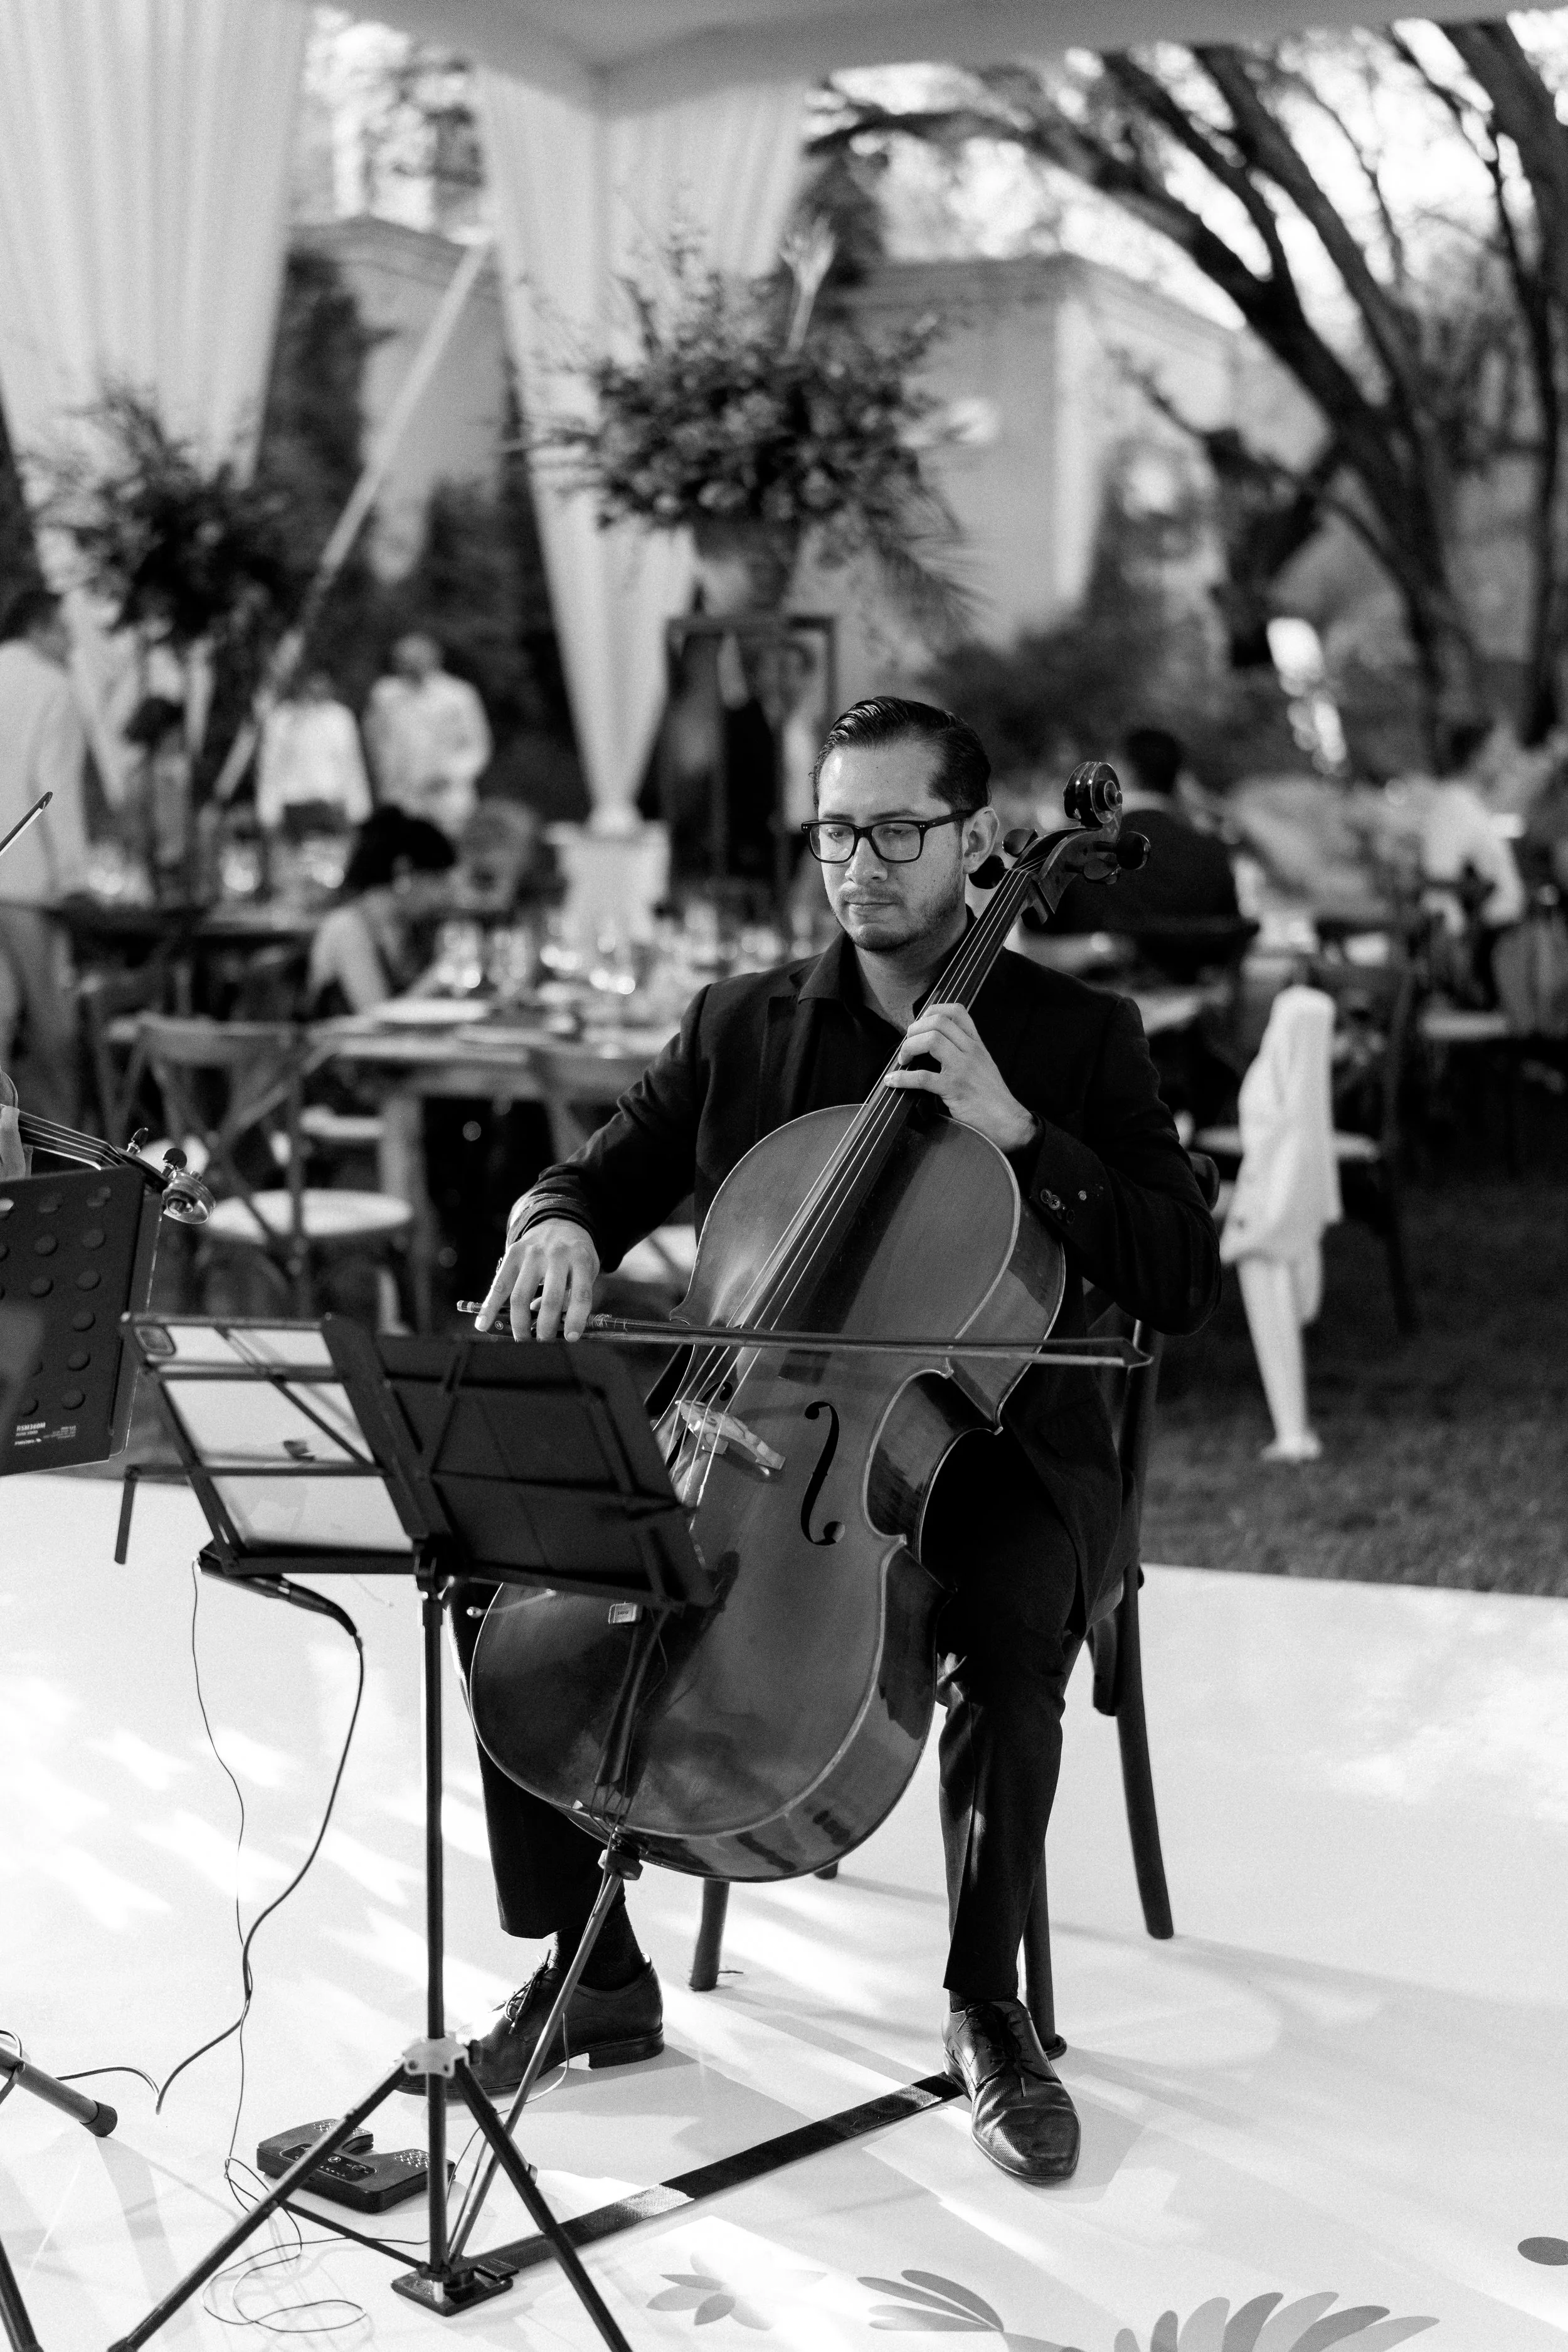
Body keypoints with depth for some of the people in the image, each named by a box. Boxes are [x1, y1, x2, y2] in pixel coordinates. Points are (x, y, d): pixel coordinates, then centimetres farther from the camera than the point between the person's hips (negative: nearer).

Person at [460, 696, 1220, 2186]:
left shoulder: (1080, 1040, 0)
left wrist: (1014, 1129, -20)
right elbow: (601, 1177, 9)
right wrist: (559, 1229, -16)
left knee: (1012, 1639, -36)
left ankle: (987, 2007, -10)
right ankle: (594, 1975, 0)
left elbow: (1181, 1283, -9)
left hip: (989, 1459, -3)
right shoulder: (739, 1027, 9)